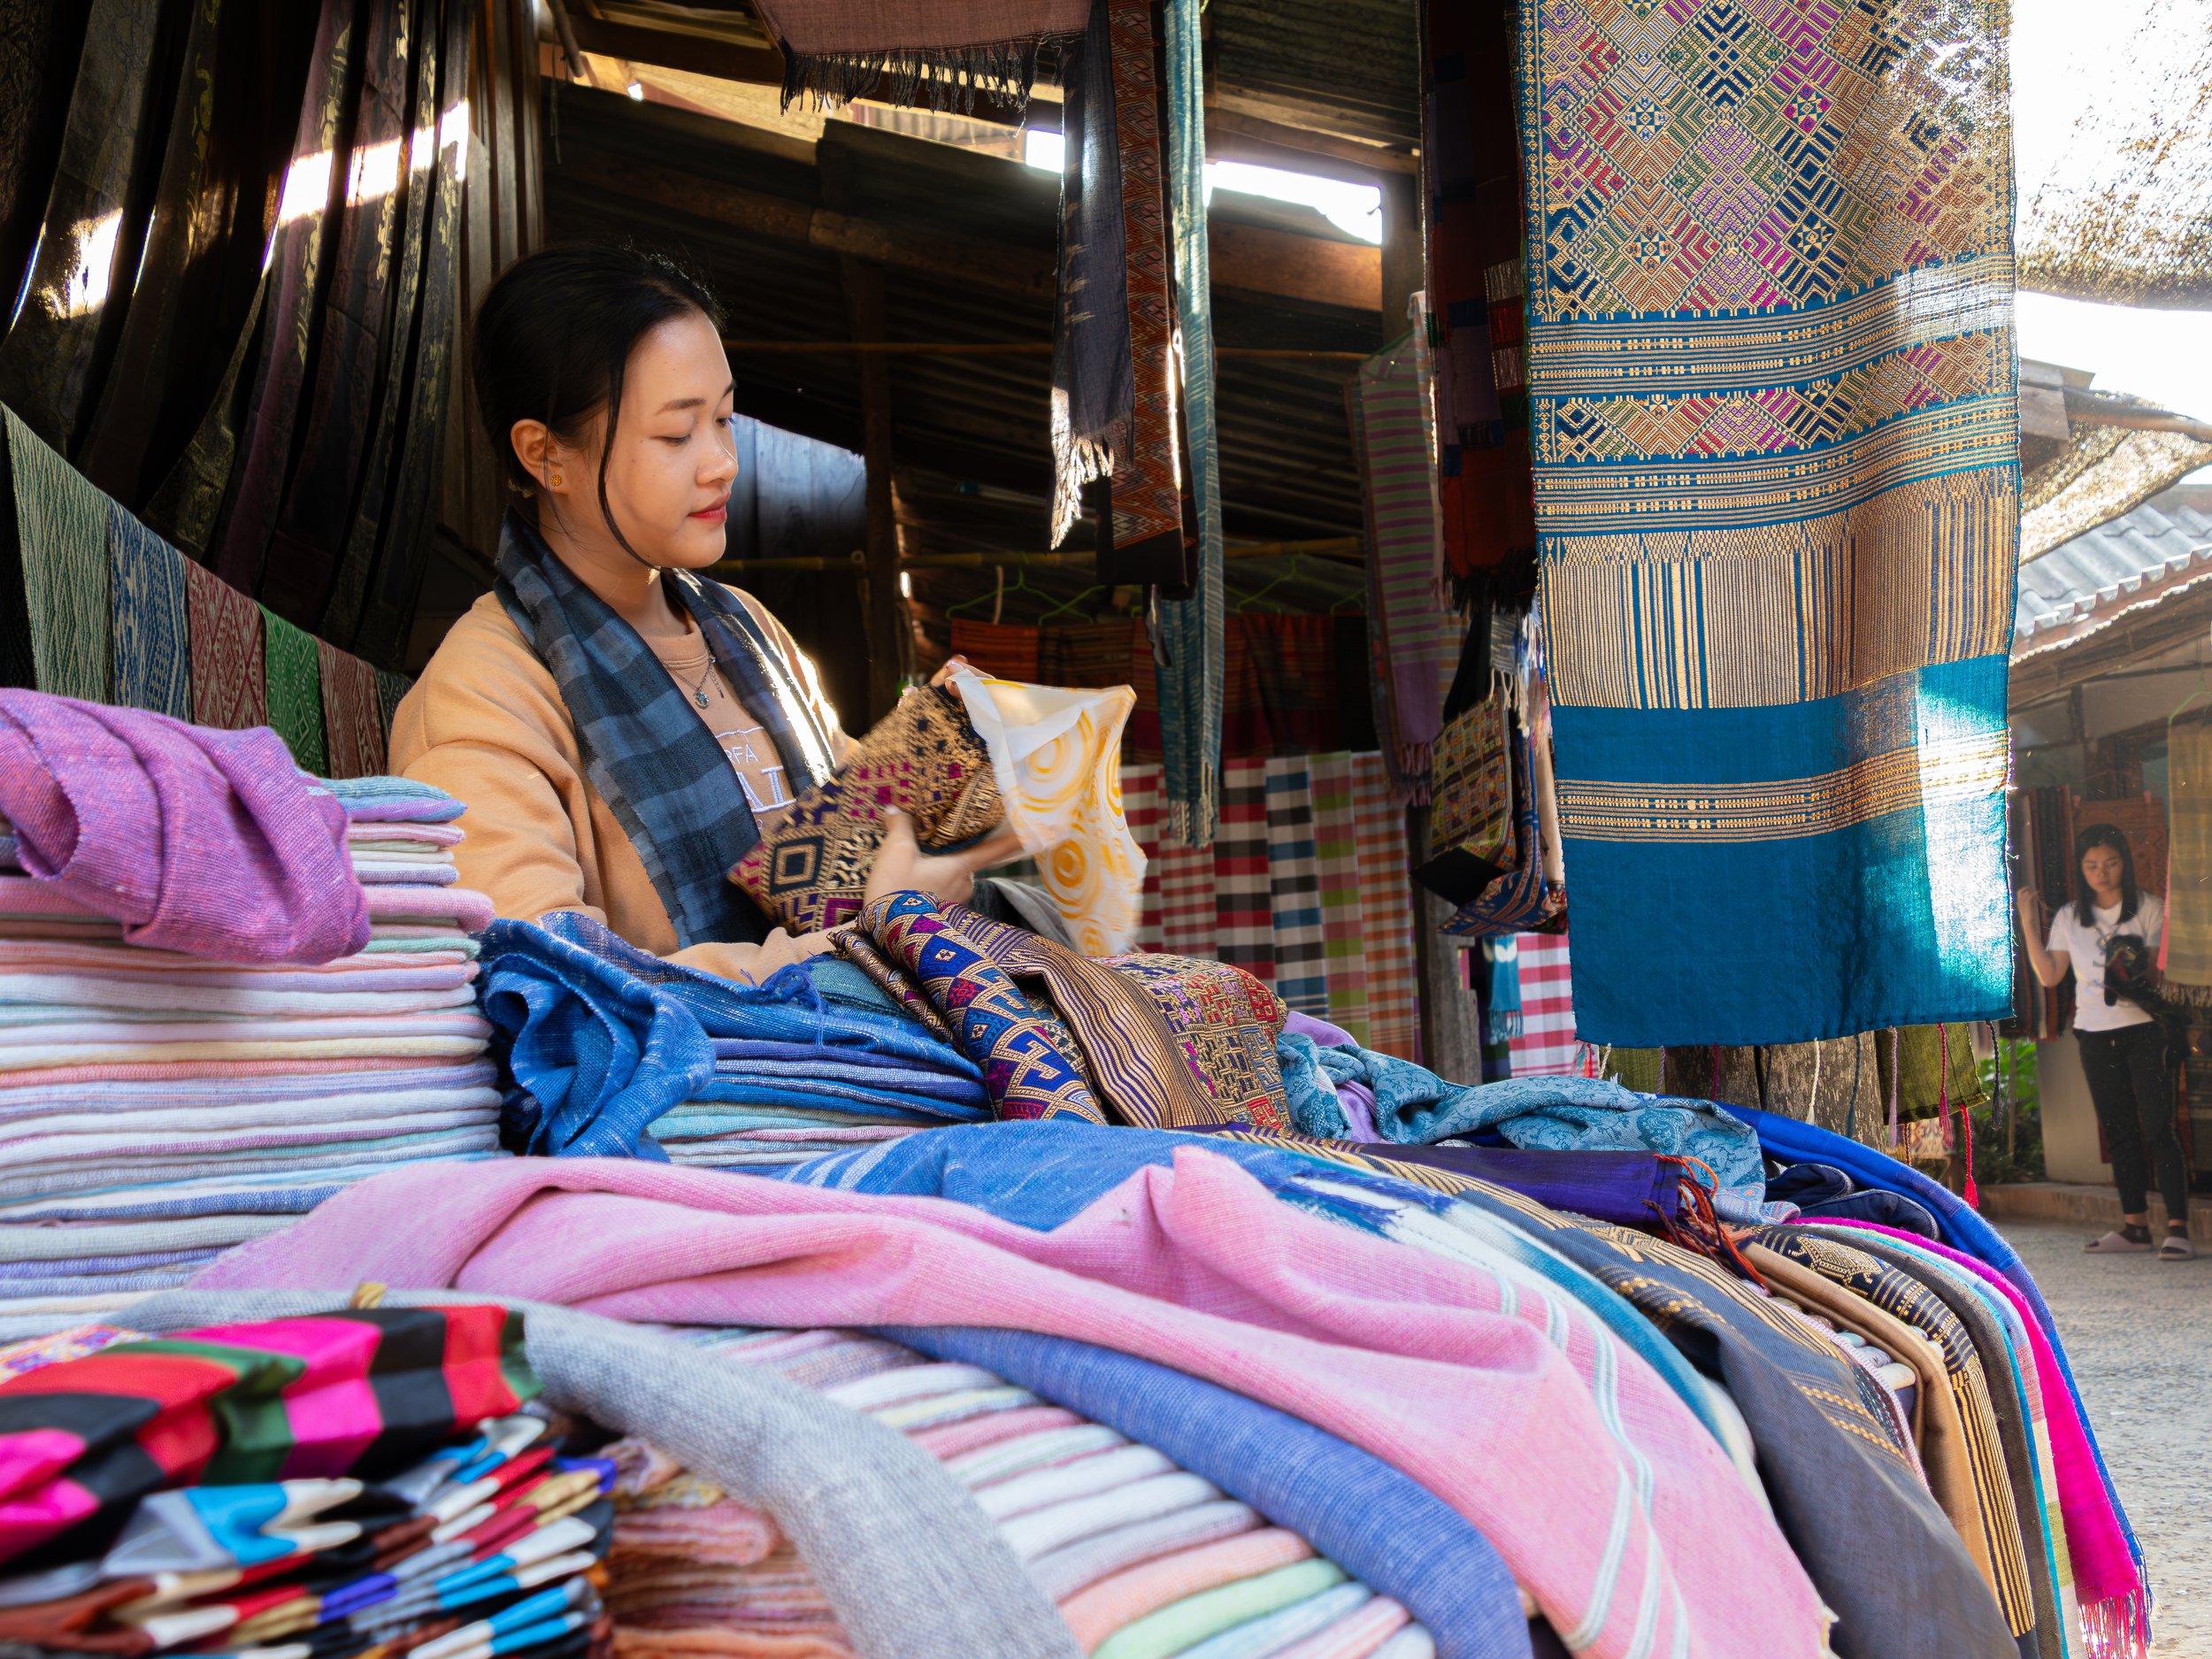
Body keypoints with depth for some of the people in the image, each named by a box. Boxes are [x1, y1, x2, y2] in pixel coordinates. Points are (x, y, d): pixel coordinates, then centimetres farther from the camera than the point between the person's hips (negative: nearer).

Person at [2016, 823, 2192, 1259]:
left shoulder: (2149, 908, 0)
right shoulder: (2069, 917, 8)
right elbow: (2049, 975, 5)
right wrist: (2029, 924, -2)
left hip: (2144, 1030, -4)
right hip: (2094, 1035, 4)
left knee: (2158, 1128, -10)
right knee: (2119, 1132, 9)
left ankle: (2177, 1228, -10)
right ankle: (2134, 1226, 15)